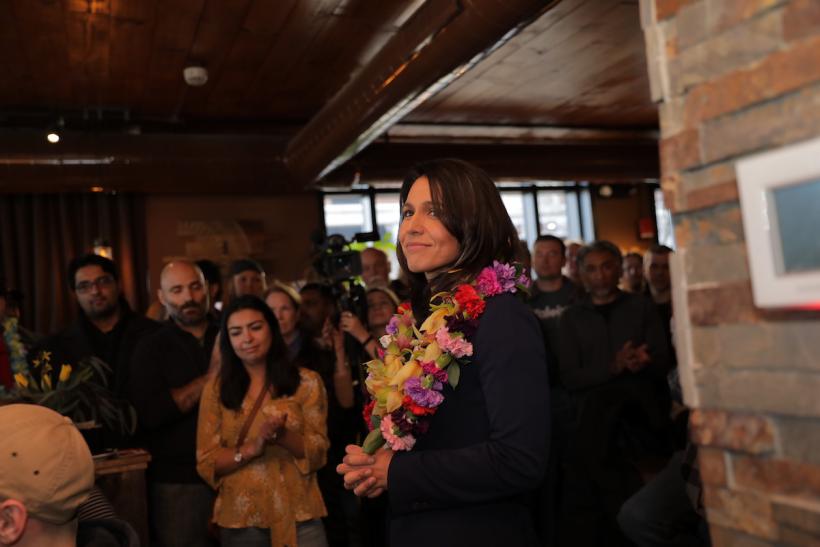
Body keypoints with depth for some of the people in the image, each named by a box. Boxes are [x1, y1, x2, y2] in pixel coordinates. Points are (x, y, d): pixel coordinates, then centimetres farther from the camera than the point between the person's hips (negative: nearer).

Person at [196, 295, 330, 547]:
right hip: (239, 519, 1)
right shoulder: (216, 388, 1)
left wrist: (282, 435, -20)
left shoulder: (306, 381, -2)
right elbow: (206, 463, -2)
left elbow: (317, 453, -3)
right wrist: (252, 448, -18)